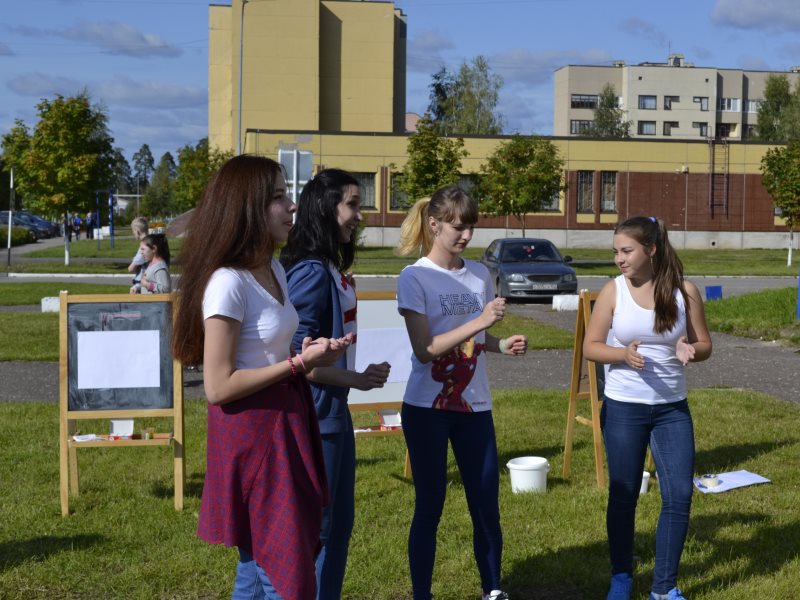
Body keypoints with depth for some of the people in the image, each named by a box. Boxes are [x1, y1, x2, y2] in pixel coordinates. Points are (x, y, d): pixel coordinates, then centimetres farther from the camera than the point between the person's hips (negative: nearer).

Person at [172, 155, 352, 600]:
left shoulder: (273, 270, 8)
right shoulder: (227, 283, -20)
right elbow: (218, 386, -21)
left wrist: (311, 354, 2)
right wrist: (299, 363, -19)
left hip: (285, 425, 9)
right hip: (253, 437, -9)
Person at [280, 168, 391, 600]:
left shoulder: (330, 269, 10)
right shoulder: (311, 272, -19)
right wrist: (358, 379, -17)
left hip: (334, 411, 10)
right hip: (313, 415, -10)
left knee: (339, 522, 18)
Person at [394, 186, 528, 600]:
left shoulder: (480, 275, 6)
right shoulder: (414, 278, -10)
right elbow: (424, 349, -18)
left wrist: (503, 344, -5)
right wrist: (479, 321, -24)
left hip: (474, 406, 5)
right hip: (427, 407, -4)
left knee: (486, 504, 9)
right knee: (430, 505, 4)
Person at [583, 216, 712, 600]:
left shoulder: (685, 291, -4)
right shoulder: (613, 291, -6)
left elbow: (705, 345, 3)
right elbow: (590, 347, -4)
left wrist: (690, 350, -21)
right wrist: (623, 354, -23)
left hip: (673, 408, 1)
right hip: (623, 408, -1)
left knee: (679, 496, 1)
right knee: (623, 496, 8)